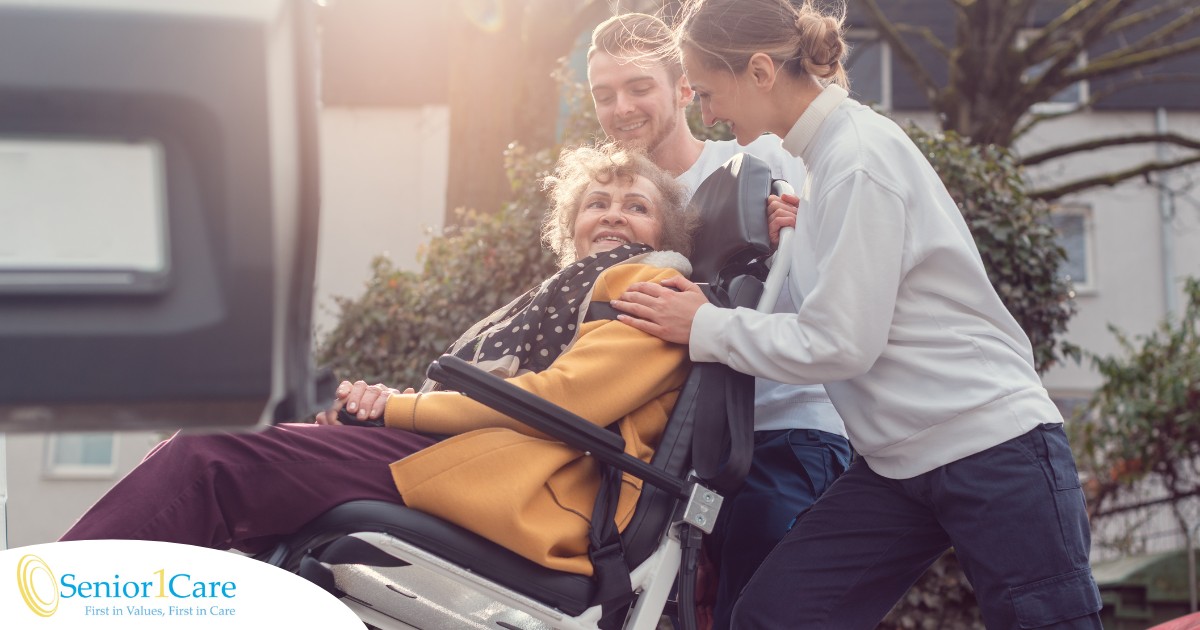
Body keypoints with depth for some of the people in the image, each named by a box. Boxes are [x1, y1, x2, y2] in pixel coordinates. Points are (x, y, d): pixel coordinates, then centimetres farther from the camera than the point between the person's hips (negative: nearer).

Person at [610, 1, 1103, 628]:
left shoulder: (859, 159, -16)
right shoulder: (829, 152, 10)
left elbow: (839, 343, -18)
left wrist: (705, 328, -10)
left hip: (993, 451, -9)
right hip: (897, 459, 9)